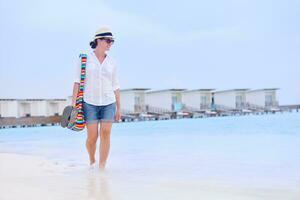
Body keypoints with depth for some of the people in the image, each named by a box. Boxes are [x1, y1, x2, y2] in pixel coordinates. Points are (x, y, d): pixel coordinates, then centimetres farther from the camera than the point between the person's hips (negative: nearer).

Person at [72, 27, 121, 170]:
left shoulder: (111, 63, 7)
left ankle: (102, 167, -2)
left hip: (108, 103, 2)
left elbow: (115, 86, 9)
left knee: (105, 134, -10)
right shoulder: (84, 59, -1)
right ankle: (92, 161, 26)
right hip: (89, 102, -2)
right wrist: (73, 103, -12)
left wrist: (119, 108, 7)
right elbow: (77, 81, -4)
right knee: (92, 136, -3)